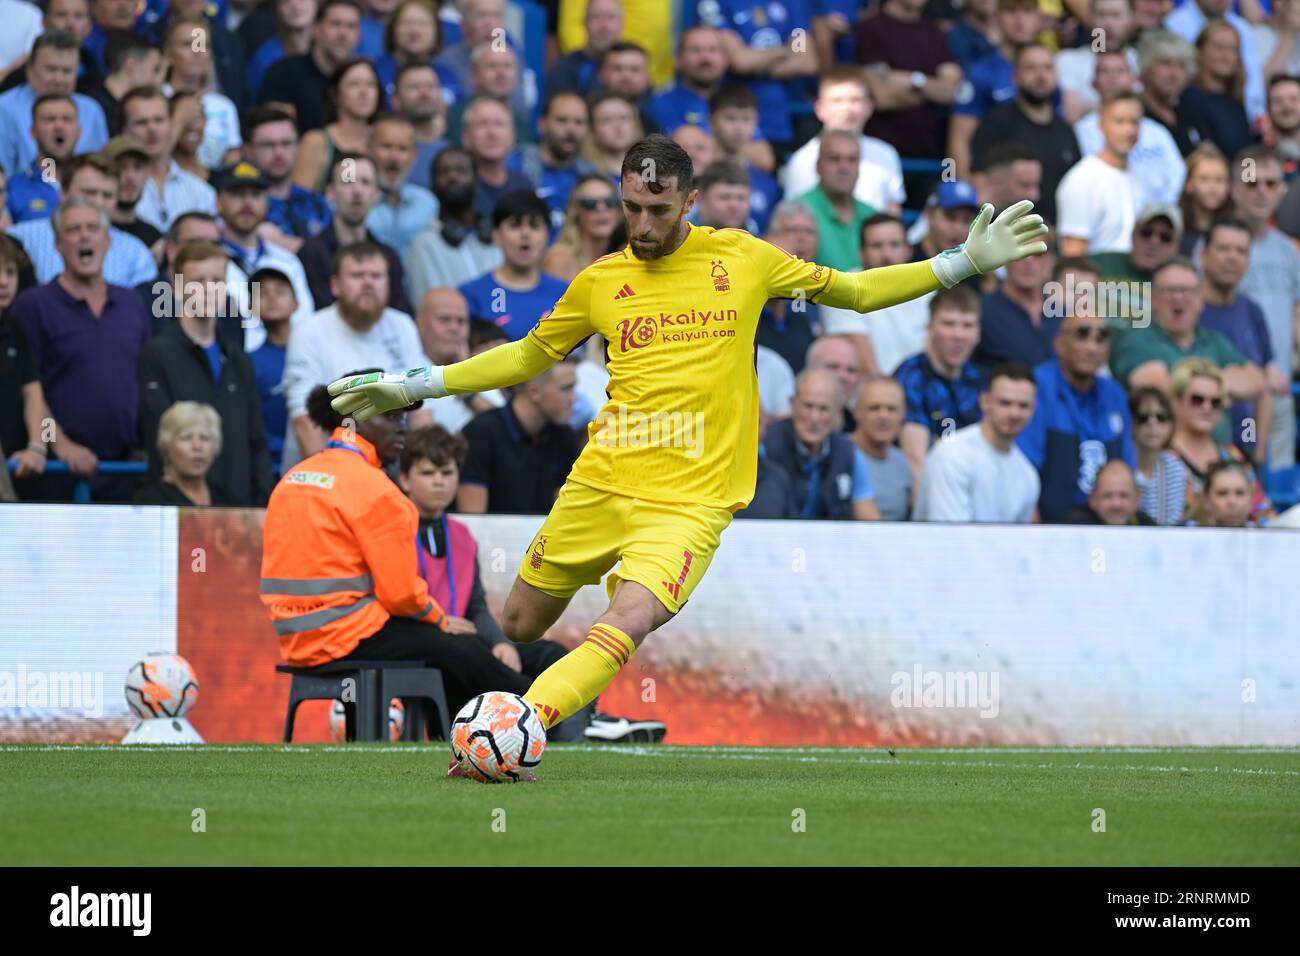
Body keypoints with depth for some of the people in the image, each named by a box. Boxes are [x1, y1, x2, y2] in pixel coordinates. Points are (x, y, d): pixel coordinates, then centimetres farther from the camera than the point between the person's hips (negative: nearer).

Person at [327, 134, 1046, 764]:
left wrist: (964, 262, 11)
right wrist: (411, 386, 19)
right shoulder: (600, 282, 9)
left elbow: (853, 291, 17)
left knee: (625, 628, -26)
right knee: (518, 628, 6)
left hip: (689, 500, -3)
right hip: (599, 484, 3)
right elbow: (527, 357, 23)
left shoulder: (742, 257, 6)